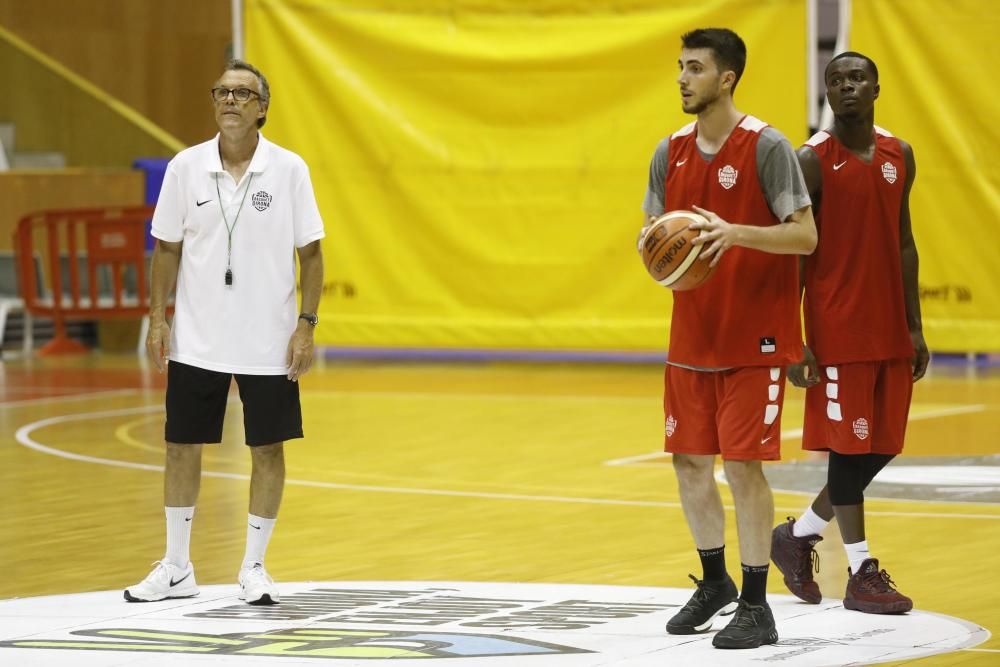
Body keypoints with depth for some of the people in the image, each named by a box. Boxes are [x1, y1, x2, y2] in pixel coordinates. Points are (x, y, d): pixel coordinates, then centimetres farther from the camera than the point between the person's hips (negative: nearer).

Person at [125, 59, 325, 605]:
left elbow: (310, 252, -2)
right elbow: (167, 248, 5)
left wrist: (306, 325, -9)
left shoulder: (289, 170, -6)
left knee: (268, 449, 4)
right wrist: (157, 319, -2)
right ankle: (176, 568, 17)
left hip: (269, 344, -1)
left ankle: (253, 567, 16)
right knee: (182, 446, 5)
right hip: (196, 340, 1)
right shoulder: (185, 168, -2)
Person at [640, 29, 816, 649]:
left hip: (755, 341, -6)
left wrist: (735, 232, -27)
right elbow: (653, 229, 15)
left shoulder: (767, 147, -12)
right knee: (690, 459, 10)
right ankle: (714, 582, 30)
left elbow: (806, 235, -14)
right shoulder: (671, 152, 7)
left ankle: (756, 608, 2)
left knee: (743, 462, -7)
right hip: (692, 337, 6)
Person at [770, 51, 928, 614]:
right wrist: (795, 342, -12)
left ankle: (800, 534, 26)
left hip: (890, 330, 6)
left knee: (883, 447, 8)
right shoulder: (814, 161, -7)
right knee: (849, 446, -2)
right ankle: (862, 573, 6)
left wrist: (915, 328, 11)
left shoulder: (899, 156, 10)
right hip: (837, 331, -6)